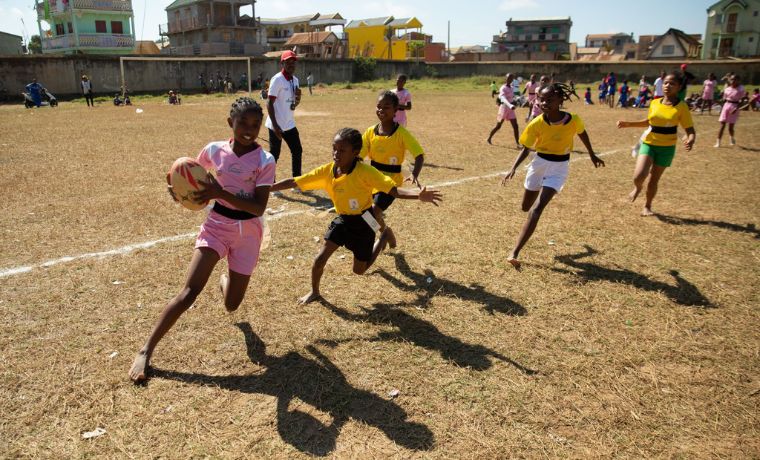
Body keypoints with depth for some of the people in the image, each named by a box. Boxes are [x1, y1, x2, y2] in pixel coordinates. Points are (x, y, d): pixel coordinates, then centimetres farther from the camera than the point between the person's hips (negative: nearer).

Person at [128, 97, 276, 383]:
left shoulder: (265, 161, -12)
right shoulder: (214, 150, -4)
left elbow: (259, 208, -19)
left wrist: (220, 193, -31)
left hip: (247, 232, 0)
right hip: (216, 224, 1)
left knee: (231, 305, 10)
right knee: (190, 291, -15)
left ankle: (226, 280, 48)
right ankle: (147, 349, -2)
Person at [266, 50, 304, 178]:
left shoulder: (295, 80, 9)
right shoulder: (277, 79, -15)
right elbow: (269, 103, -18)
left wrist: (298, 98, -6)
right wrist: (275, 125, -23)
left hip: (289, 124, 8)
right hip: (277, 125, -8)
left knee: (297, 151, 12)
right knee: (274, 155, 1)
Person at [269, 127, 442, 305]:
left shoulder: (365, 172, -26)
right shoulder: (326, 171, -13)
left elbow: (393, 190, -31)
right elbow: (294, 182, -8)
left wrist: (419, 195, -47)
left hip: (363, 221, -4)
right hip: (343, 219, 4)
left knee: (359, 269, 11)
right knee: (320, 258, -7)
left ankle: (383, 237, 34)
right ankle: (314, 292, 22)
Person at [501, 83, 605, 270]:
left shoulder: (573, 120, -16)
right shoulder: (536, 124, -16)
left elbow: (582, 134, 6)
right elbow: (526, 148, -6)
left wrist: (592, 155, 19)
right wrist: (513, 168, -21)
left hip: (559, 167, -2)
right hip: (540, 163, 2)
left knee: (536, 208, -17)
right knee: (526, 207, 15)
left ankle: (515, 252, -21)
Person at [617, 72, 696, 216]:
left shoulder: (681, 107, -10)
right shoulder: (654, 103, -1)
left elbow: (690, 130, -10)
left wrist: (690, 140, -33)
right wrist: (628, 124, 8)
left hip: (666, 148, -1)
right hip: (648, 144, 2)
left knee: (654, 180, 8)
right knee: (639, 176, -19)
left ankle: (647, 206, 31)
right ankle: (637, 187, 18)